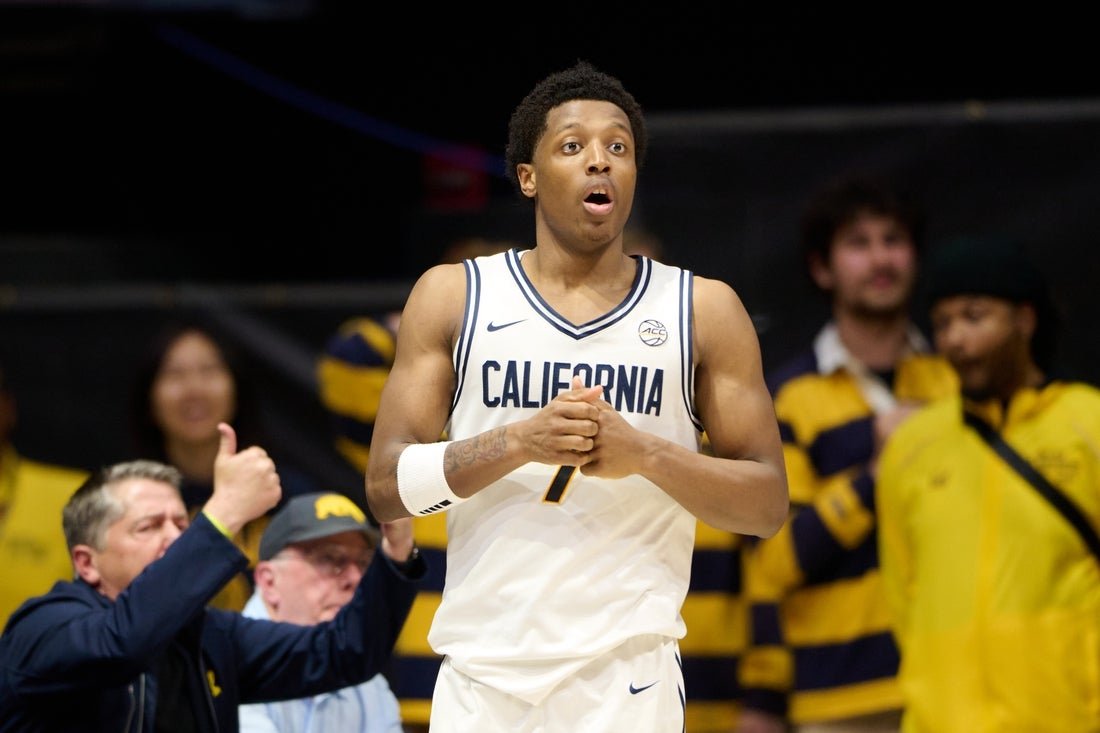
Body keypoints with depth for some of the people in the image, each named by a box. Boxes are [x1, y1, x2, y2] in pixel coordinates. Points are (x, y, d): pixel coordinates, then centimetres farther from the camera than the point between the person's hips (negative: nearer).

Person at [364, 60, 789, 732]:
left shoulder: (704, 309, 6)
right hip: (481, 672, 1)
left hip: (626, 677, -1)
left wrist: (643, 454, -13)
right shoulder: (453, 296, 7)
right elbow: (385, 487, 1)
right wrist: (519, 443, -14)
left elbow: (769, 504, 4)